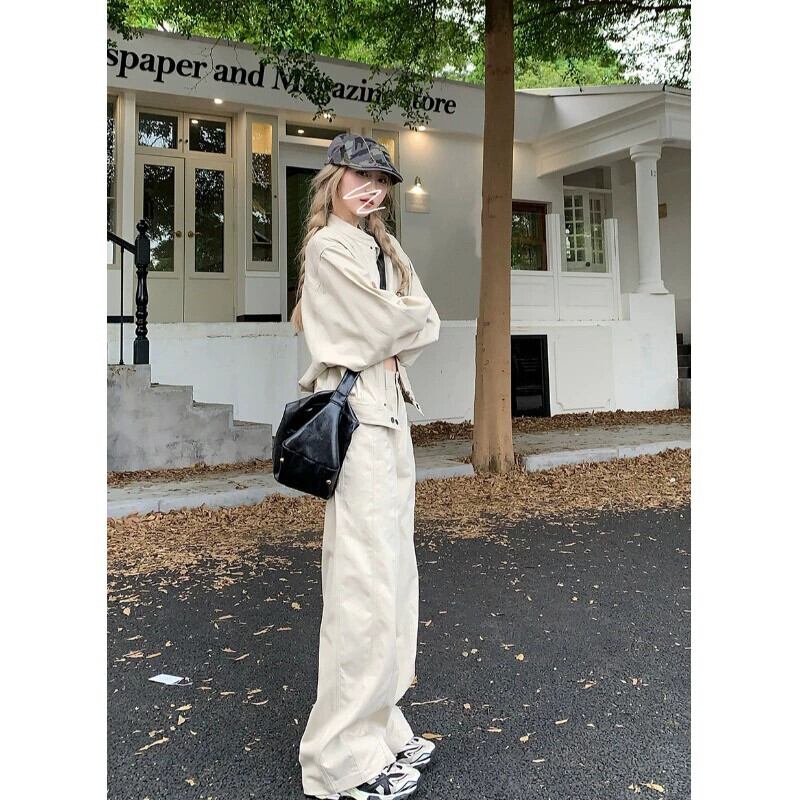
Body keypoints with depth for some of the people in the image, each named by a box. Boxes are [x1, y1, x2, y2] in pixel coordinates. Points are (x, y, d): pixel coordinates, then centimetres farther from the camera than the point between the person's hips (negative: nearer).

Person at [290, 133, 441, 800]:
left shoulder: (381, 248, 21)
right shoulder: (329, 246, -6)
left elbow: (426, 323, 11)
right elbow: (391, 325, -13)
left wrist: (392, 345, -5)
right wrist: (406, 324, 6)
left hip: (389, 411, 9)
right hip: (357, 418, -9)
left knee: (393, 571, 12)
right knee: (366, 582, -8)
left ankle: (380, 727, 24)